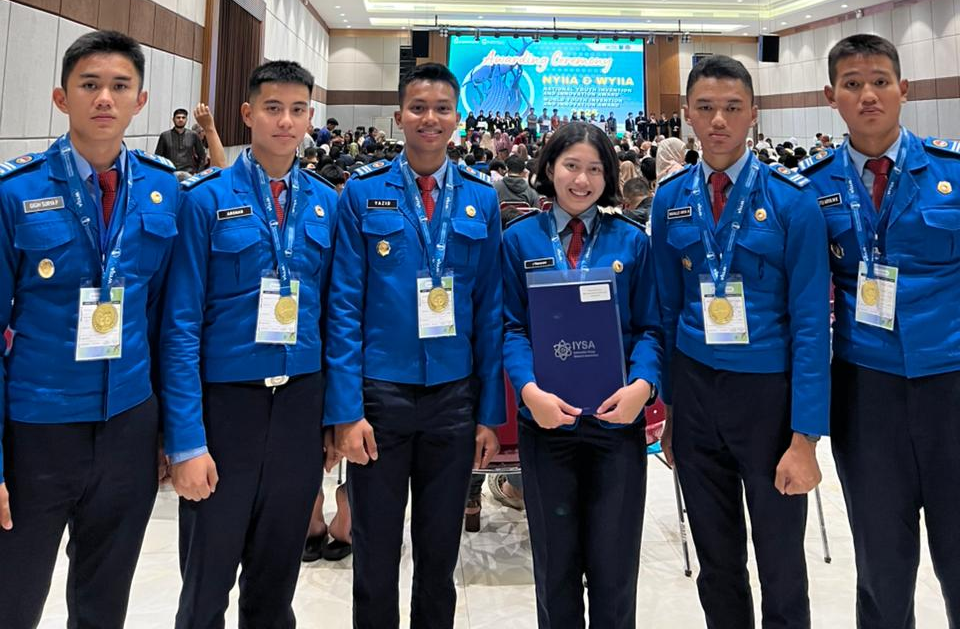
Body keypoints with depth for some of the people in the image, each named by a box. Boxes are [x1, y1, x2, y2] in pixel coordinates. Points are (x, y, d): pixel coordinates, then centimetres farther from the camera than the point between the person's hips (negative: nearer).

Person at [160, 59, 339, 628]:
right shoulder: (207, 198, -7)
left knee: (278, 577, 16)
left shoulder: (328, 203, 4)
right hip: (226, 396, -3)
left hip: (301, 402, 3)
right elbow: (181, 323, -10)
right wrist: (188, 440, -14)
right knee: (207, 582, 9)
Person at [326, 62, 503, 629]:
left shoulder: (482, 198, 3)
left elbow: (491, 309, 3)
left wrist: (490, 412, 1)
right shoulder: (363, 193, -3)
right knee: (375, 555, 10)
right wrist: (347, 410, -11)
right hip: (380, 392, -1)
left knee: (441, 554, 15)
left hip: (454, 397, 2)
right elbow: (344, 305, -5)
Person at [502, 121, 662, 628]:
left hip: (617, 417, 0)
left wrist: (642, 385, -16)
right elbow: (510, 326, -1)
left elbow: (650, 326, 2)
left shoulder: (631, 241, 4)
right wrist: (530, 389, -17)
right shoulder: (519, 239, 2)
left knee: (614, 560, 10)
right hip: (546, 419, 0)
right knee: (555, 558, 13)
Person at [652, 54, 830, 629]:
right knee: (716, 560, 16)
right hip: (695, 388, 3)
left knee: (781, 565, 9)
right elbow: (666, 308, 8)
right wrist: (668, 406, 7)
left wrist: (805, 438, -14)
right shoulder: (671, 201, 3)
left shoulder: (792, 198, -9)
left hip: (769, 388, -3)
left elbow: (811, 320, -11)